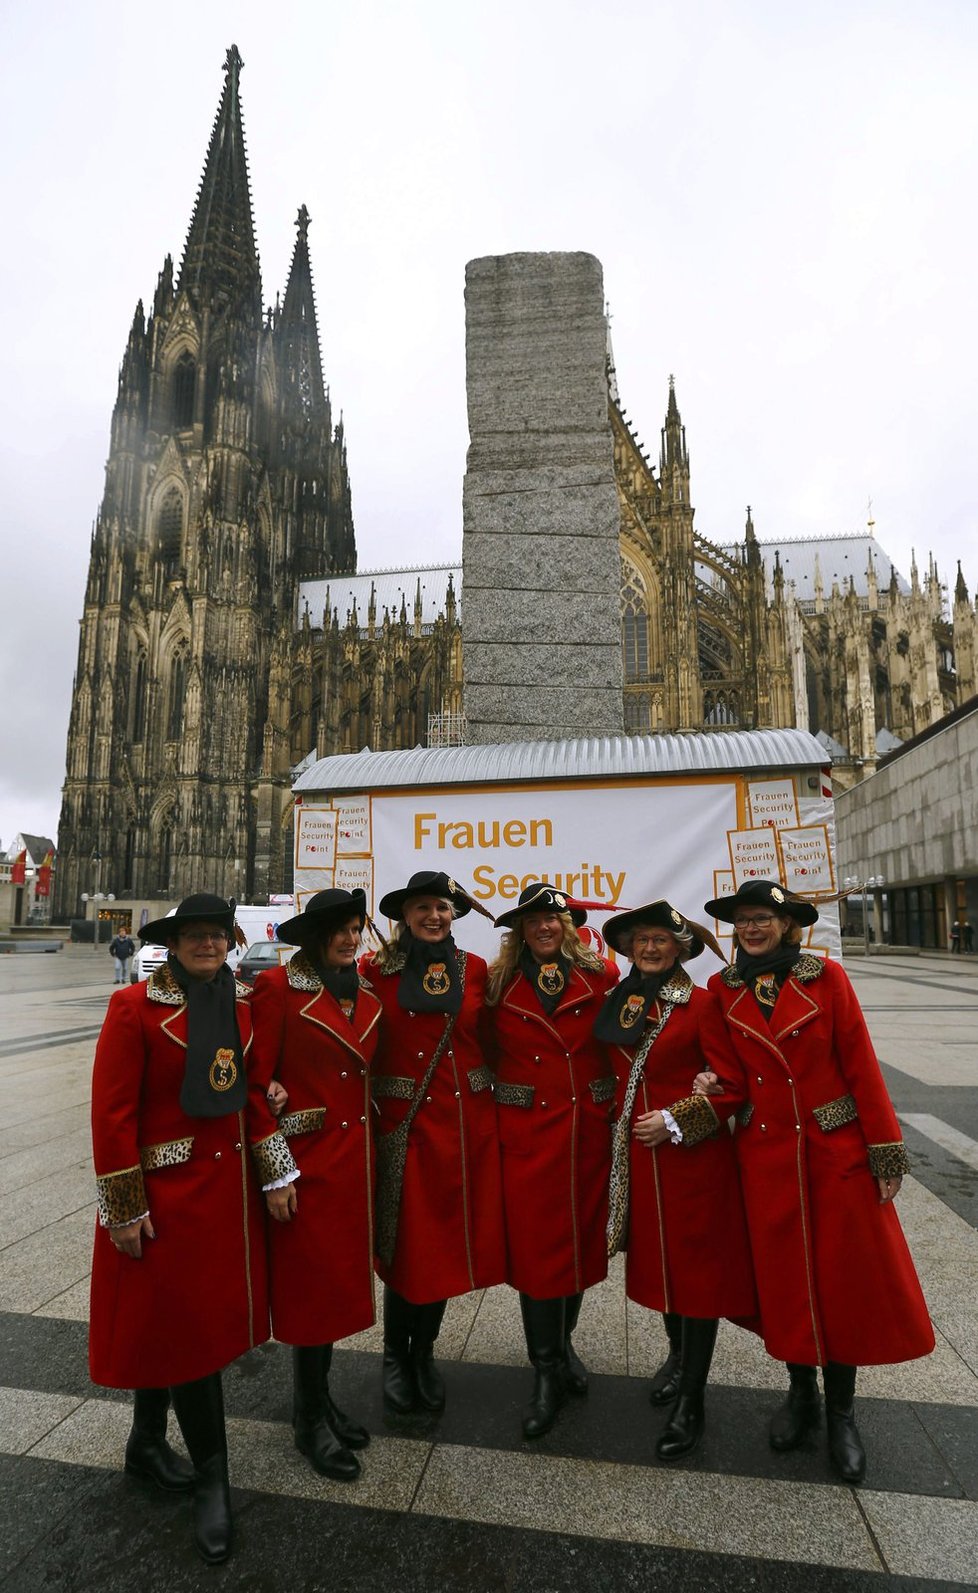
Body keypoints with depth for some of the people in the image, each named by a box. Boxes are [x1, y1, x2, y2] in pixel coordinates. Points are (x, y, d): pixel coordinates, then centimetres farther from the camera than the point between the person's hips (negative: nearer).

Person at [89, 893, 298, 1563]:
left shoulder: (240, 1002, 2)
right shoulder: (135, 1005, -15)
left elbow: (254, 1090, 6)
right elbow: (111, 1112, -13)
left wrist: (275, 1174, 4)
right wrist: (126, 1209, -12)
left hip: (228, 1183, 5)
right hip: (167, 1189, -5)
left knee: (166, 1323, 20)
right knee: (189, 1325, 4)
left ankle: (148, 1443, 43)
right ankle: (211, 1480, 22)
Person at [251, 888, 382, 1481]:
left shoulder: (366, 993, 6)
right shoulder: (279, 988, -13)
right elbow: (256, 1082, -13)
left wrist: (371, 1154, 11)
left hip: (357, 1158, 6)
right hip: (307, 1159, -6)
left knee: (341, 1279, 17)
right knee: (315, 1284, 6)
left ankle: (320, 1400, 37)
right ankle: (312, 1420, 27)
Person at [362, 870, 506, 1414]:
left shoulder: (475, 969, 3)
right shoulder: (377, 969, -5)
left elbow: (487, 1040, 10)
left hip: (468, 1120, 3)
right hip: (404, 1120, -2)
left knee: (450, 1237, 12)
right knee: (408, 1240, 5)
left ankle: (424, 1352, 35)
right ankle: (396, 1355, 31)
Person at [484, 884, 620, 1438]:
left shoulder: (600, 976, -1)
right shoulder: (499, 983, -2)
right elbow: (485, 1054, 3)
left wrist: (617, 1107, -3)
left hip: (588, 1130, 2)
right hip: (526, 1130, -1)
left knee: (582, 1235, 15)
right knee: (535, 1244, 4)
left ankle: (563, 1342, 40)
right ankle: (548, 1372, 22)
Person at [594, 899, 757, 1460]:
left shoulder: (701, 1004, -12)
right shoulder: (620, 1002, 4)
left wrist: (675, 1119, -18)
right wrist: (626, 1121, 5)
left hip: (694, 1151, -5)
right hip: (639, 1149, 6)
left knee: (697, 1264, 5)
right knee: (655, 1257, 18)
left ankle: (692, 1401, 19)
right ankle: (678, 1354, 43)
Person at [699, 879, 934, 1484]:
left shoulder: (826, 978, -8)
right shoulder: (724, 989, 0)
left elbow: (861, 1065, -6)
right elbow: (737, 1072, 6)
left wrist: (885, 1152, -6)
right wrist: (717, 1085, -15)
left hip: (837, 1150, -2)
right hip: (767, 1154, 2)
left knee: (847, 1278, 8)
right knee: (784, 1277, 12)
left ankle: (841, 1415, 29)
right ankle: (801, 1394, 36)